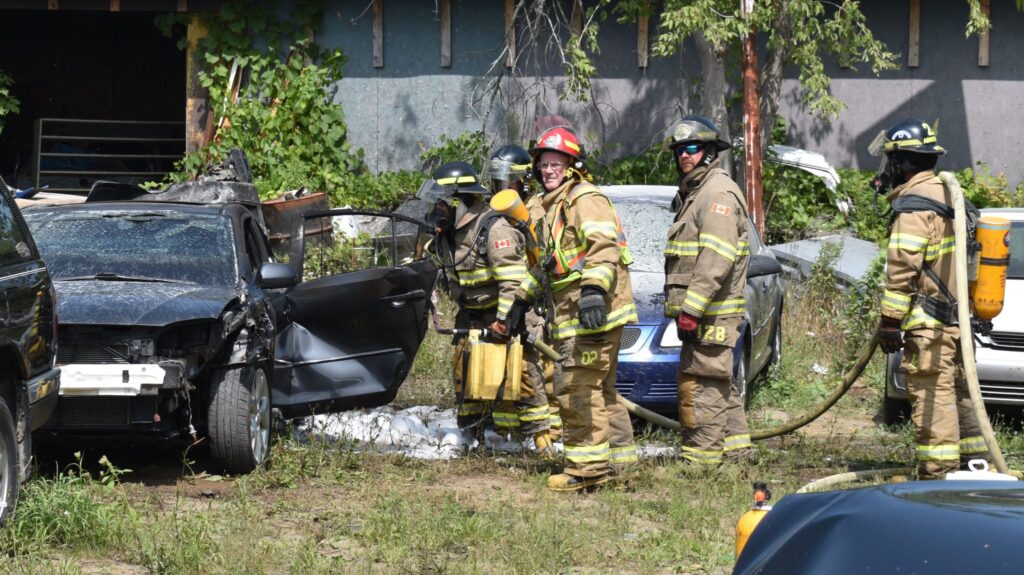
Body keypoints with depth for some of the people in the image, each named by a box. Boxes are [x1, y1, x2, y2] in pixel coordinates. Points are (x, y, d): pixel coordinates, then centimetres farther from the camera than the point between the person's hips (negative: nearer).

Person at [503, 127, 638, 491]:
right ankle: (619, 458, 22)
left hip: (592, 312, -11)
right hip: (571, 313, 11)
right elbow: (548, 262, 34)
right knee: (600, 390, 15)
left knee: (577, 387, -13)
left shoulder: (585, 199, -10)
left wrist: (593, 290, -36)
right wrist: (524, 298, 32)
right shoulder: (553, 206, 23)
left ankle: (587, 466, -12)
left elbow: (604, 245, -24)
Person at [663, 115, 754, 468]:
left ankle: (701, 458, -12)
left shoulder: (718, 194, -13)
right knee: (719, 385, 16)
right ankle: (735, 450, 23)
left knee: (700, 385, -12)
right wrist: (687, 308, 20)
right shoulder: (694, 194, 21)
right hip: (705, 312, 11)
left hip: (710, 314, -11)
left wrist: (691, 309, -25)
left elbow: (716, 260, -22)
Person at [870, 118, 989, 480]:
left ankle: (938, 475, -10)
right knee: (959, 392, 15)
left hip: (929, 324, -10)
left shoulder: (914, 205, -13)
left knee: (932, 397, -9)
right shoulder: (946, 195, 17)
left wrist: (890, 321, -16)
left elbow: (902, 269, -19)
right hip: (958, 320, 10)